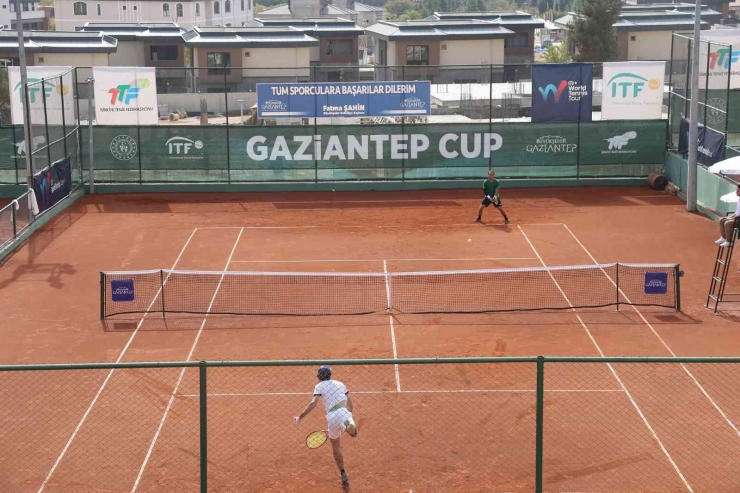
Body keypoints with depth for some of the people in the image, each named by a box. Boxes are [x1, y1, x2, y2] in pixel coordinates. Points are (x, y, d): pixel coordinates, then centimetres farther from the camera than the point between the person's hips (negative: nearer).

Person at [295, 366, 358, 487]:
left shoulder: (319, 387, 9)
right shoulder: (340, 384, 20)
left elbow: (313, 403, -7)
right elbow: (349, 403, 24)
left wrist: (300, 417, -3)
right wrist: (349, 416, 38)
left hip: (332, 417, -1)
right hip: (344, 413, 1)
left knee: (335, 446, 18)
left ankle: (343, 476, 22)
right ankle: (349, 425, -50)